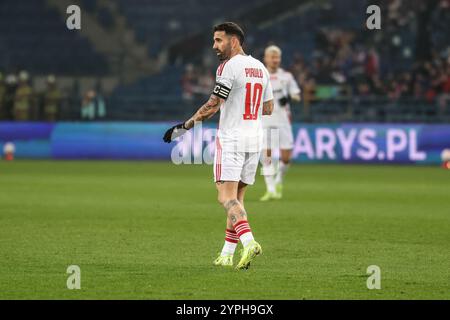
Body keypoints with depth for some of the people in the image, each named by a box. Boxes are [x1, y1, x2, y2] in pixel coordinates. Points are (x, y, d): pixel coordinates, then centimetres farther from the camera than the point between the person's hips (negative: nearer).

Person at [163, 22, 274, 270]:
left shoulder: (229, 66, -11)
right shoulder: (260, 68, 13)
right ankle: (227, 255, 13)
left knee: (227, 198, -12)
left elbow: (212, 106, -16)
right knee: (237, 198, 12)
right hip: (255, 140, 8)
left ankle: (248, 241, -32)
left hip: (231, 140, -8)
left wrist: (184, 127, -10)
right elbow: (269, 108, 18)